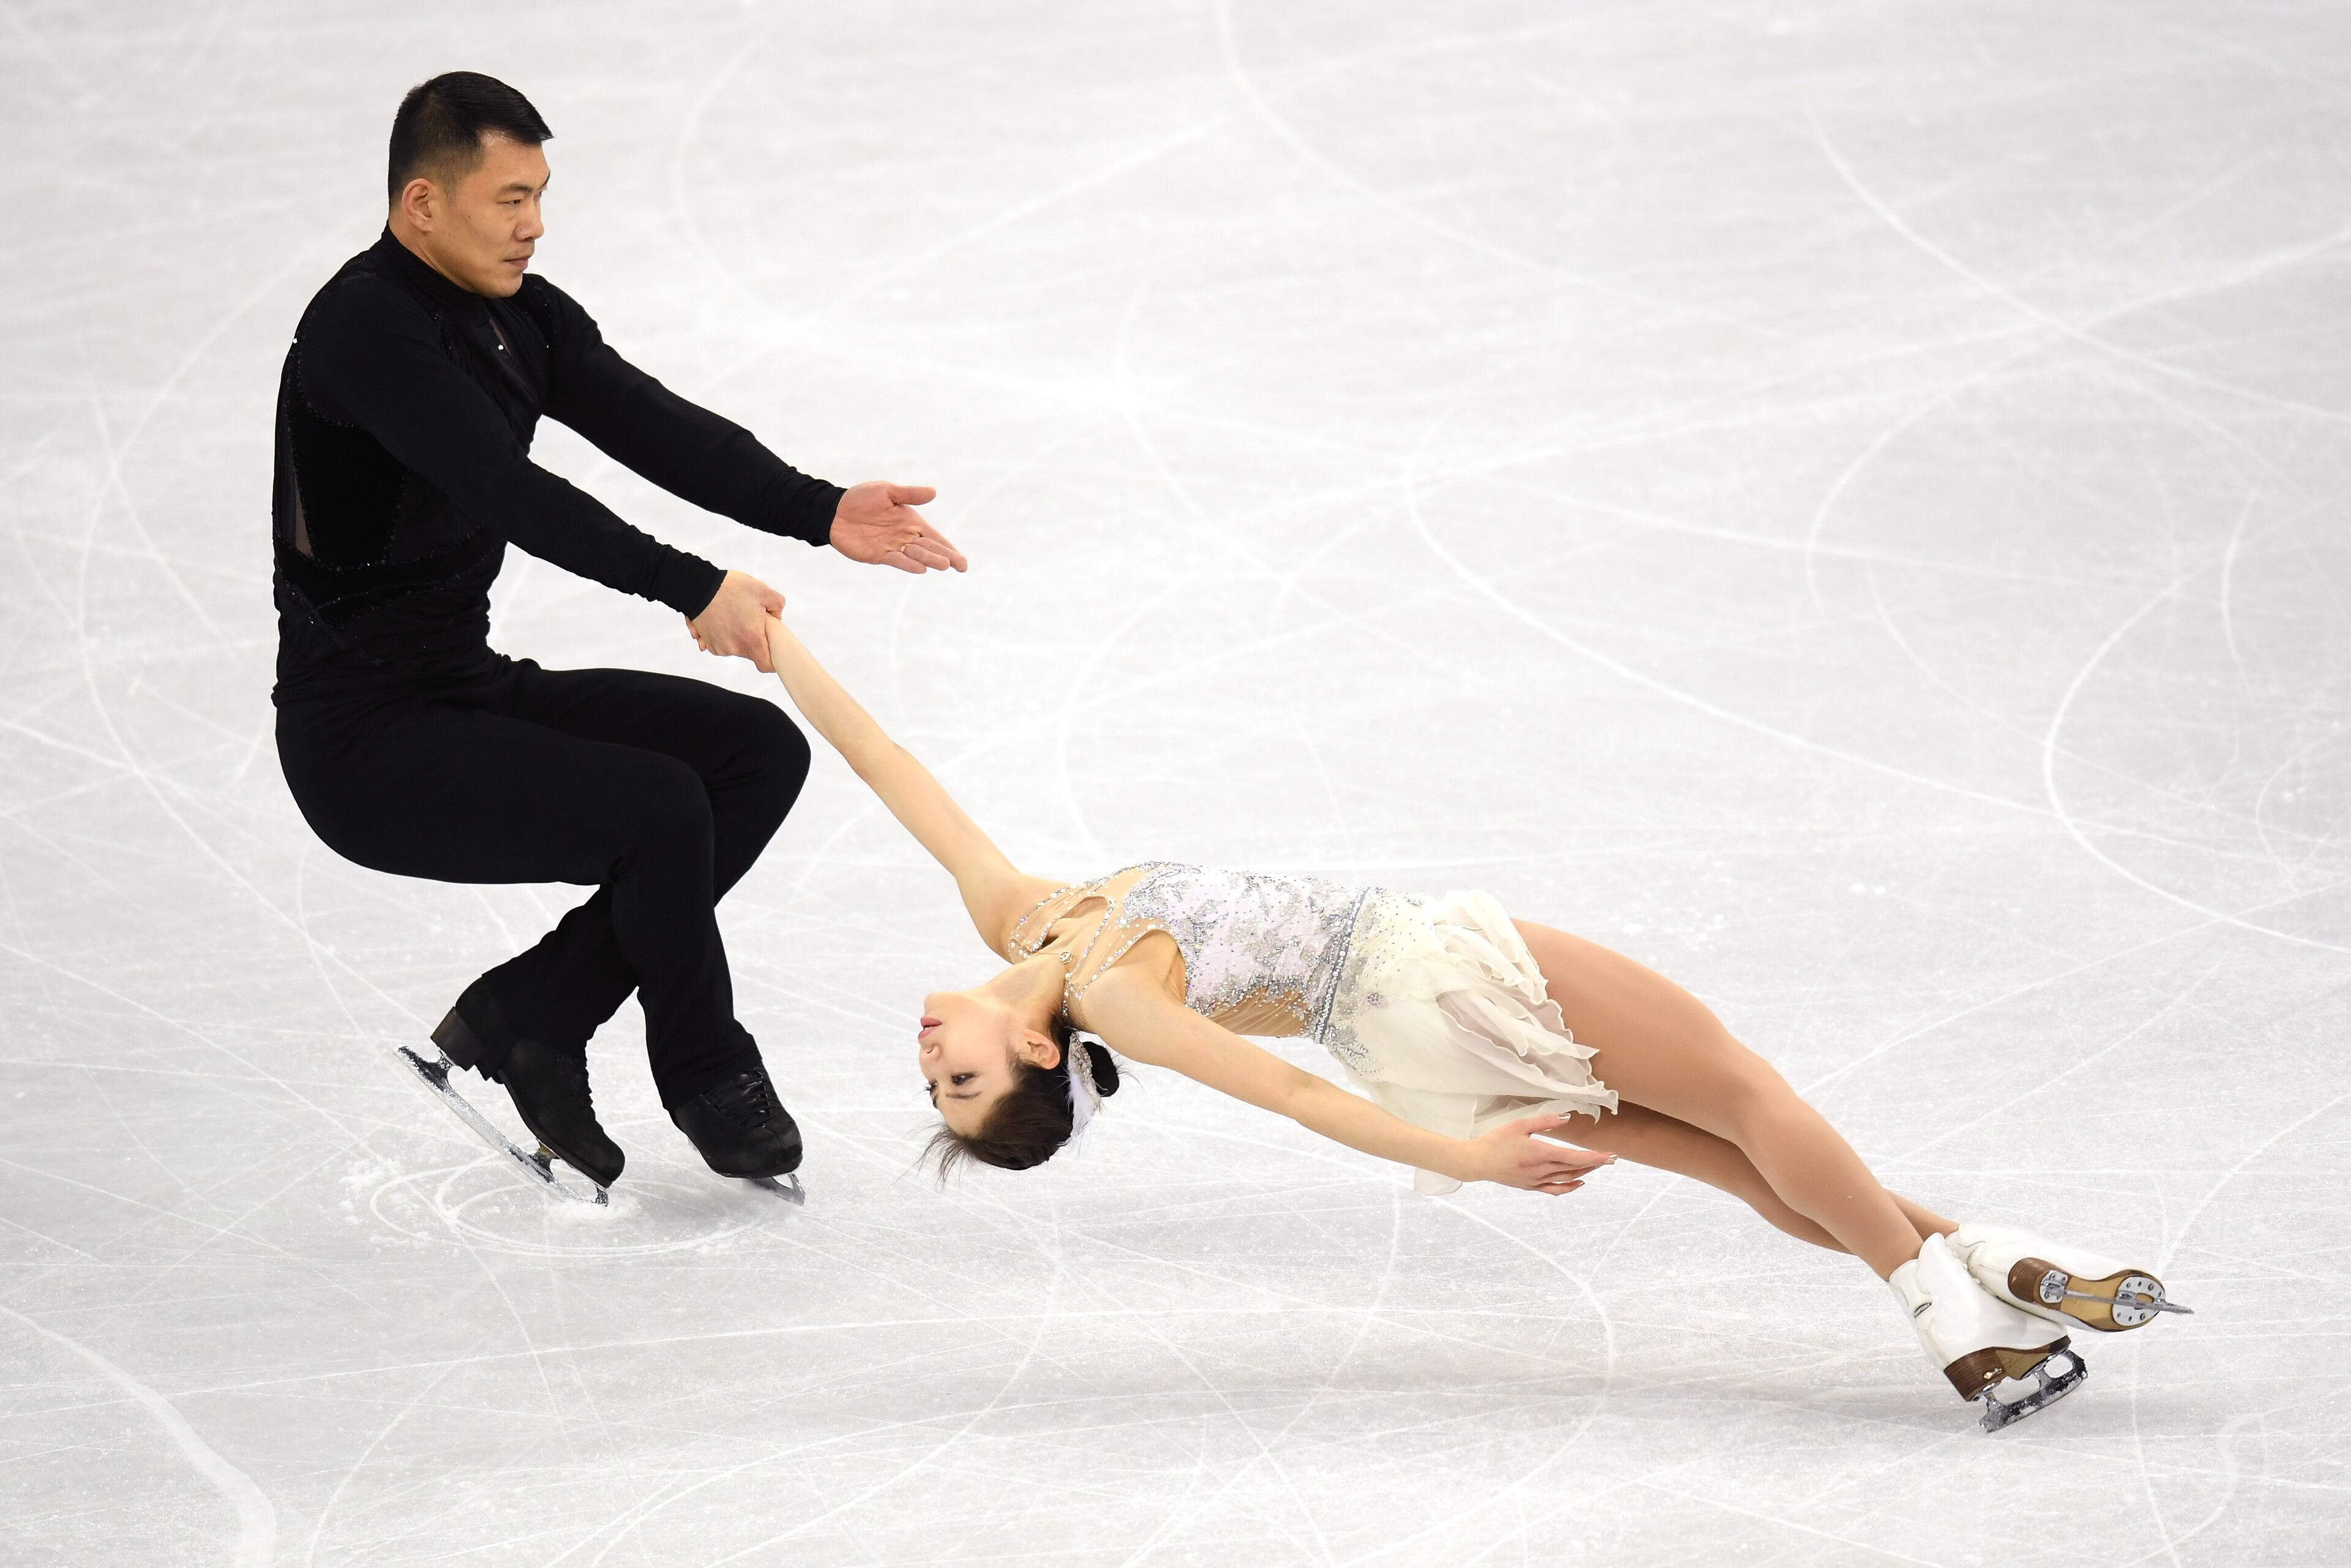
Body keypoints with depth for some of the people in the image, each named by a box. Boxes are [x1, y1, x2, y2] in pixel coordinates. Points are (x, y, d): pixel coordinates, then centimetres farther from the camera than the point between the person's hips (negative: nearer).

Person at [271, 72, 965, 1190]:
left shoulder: (521, 314, 6)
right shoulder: (365, 329, -22)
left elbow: (655, 429, -4)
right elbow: (510, 494, -32)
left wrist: (822, 512, -20)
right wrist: (690, 588, -39)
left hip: (477, 690, 10)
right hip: (369, 743, -10)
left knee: (761, 750, 1)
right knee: (662, 807, -25)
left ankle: (524, 1015, 2)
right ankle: (707, 1081, 1)